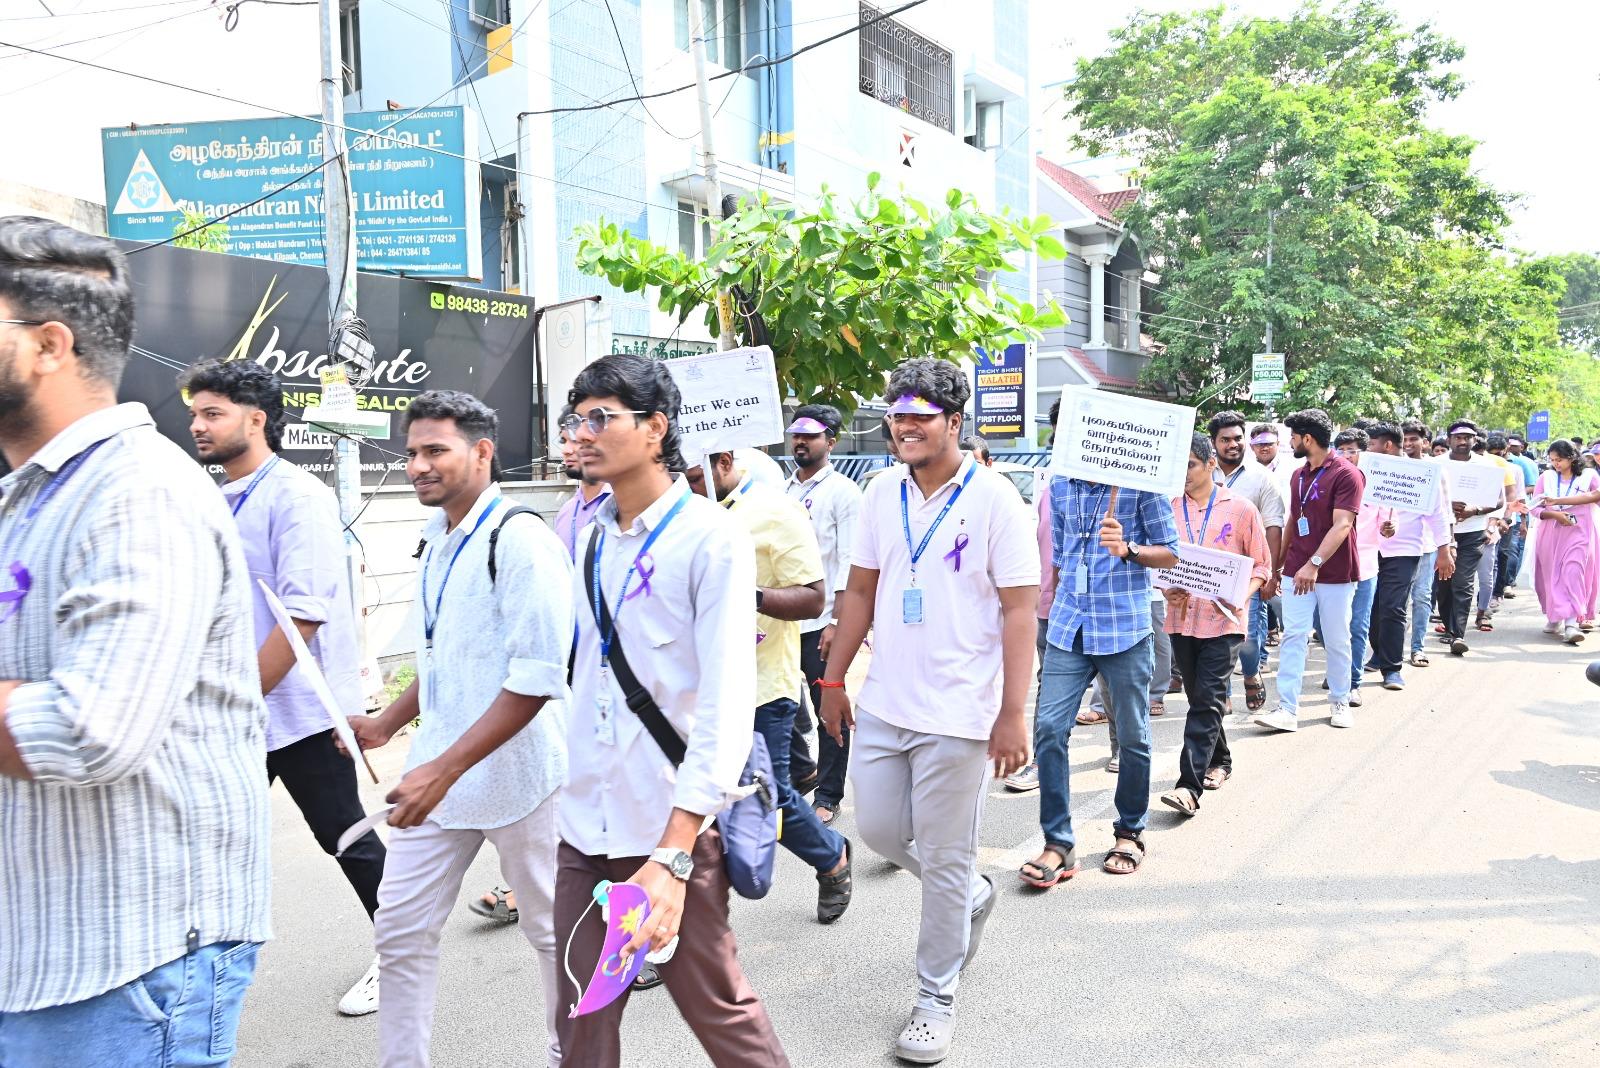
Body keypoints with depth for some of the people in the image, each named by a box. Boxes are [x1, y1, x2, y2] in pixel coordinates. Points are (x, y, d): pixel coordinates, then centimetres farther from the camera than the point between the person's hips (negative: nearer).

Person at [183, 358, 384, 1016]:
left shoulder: (297, 496, -14)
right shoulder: (218, 502, 10)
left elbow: (304, 614, -22)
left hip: (301, 709, -7)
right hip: (238, 714, 7)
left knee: (345, 838, 5)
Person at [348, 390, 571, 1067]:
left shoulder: (522, 543, -18)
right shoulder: (437, 540, 9)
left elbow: (536, 679, -23)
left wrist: (444, 769, -25)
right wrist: (388, 725, 13)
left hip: (513, 775, -7)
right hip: (435, 773, 7)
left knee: (550, 927, 12)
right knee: (400, 930, 9)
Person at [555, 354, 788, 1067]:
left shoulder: (713, 539, -13)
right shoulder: (589, 538, 7)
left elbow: (727, 706, -19)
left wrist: (672, 855, -25)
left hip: (674, 828, -5)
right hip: (586, 824, 6)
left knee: (716, 1007, 9)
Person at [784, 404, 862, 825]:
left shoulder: (843, 491, -4)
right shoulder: (782, 491, 13)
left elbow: (849, 563, -10)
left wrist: (837, 622, -16)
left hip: (821, 621, -5)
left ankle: (828, 796, 14)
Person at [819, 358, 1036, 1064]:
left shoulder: (993, 498, -10)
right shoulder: (882, 493, 6)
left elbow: (1019, 610, -12)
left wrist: (1012, 716, -16)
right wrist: (834, 679, 12)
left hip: (957, 715, -6)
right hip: (883, 704, 6)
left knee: (944, 860, 5)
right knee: (878, 830, 14)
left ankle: (936, 999, 26)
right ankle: (973, 896, 42)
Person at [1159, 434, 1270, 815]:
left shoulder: (1241, 508, -2)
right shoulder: (1169, 507, 4)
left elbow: (1261, 564, 4)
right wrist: (1166, 590, -8)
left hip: (1223, 620, -4)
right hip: (1181, 616, 4)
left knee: (1207, 701, -9)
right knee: (1199, 698, 16)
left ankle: (1189, 786, -12)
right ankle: (1220, 761, 37)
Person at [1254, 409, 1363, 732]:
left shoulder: (1346, 474, -11)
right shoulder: (1298, 475, 12)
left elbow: (1342, 525, -19)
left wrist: (1315, 564, -29)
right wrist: (1280, 563, 17)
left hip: (1335, 574, -5)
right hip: (1297, 571, 5)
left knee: (1337, 641, 8)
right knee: (1293, 638, -3)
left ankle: (1340, 703, 24)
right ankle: (1287, 709, -5)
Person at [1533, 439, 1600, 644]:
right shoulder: (1546, 477, 7)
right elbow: (1535, 507, 3)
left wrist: (1557, 501, -21)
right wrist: (1554, 514, -17)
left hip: (1579, 534, -3)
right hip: (1551, 534, 3)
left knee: (1573, 573, -14)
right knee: (1552, 576, 5)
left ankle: (1571, 624, -20)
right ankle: (1554, 618, 21)